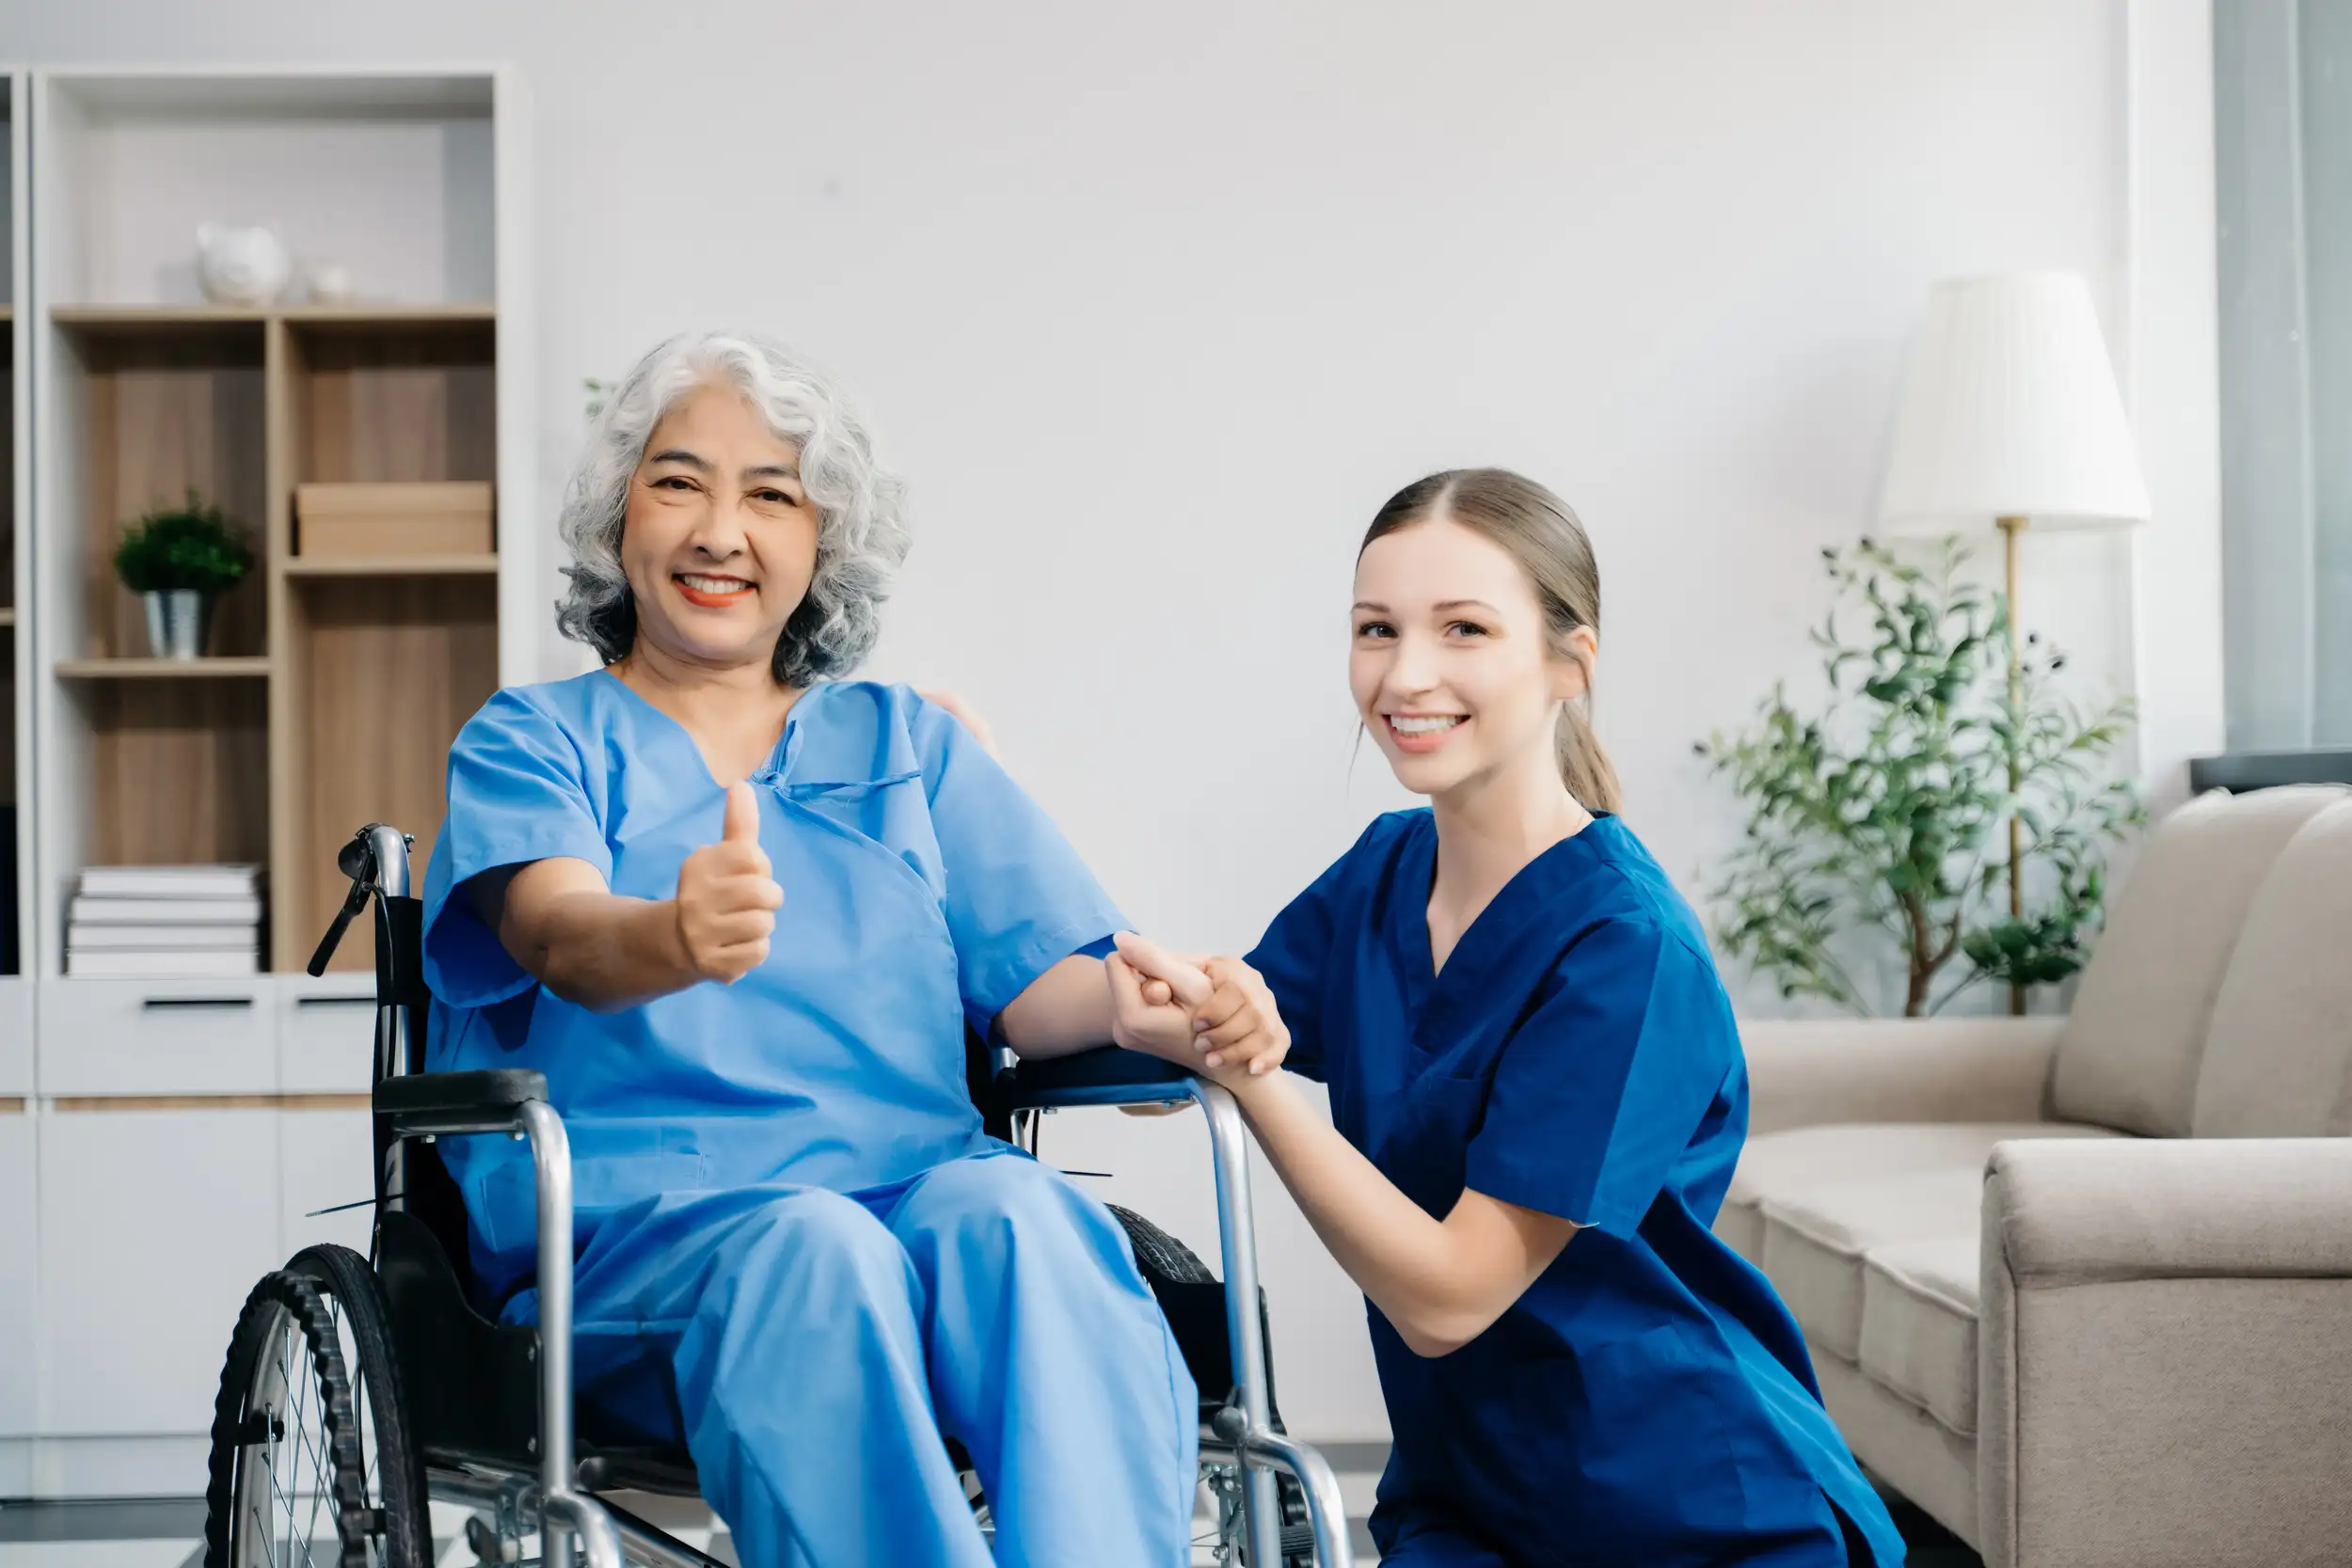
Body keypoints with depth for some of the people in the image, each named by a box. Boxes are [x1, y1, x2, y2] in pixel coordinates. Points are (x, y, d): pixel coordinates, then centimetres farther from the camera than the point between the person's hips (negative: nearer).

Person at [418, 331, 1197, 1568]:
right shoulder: (532, 739, 13)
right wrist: (676, 940, -36)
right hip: (634, 1231, -2)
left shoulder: (910, 744, 22)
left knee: (1014, 1212, -33)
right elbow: (559, 930, -11)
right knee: (813, 1252, -36)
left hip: (914, 1192, 3)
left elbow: (1038, 985, 10)